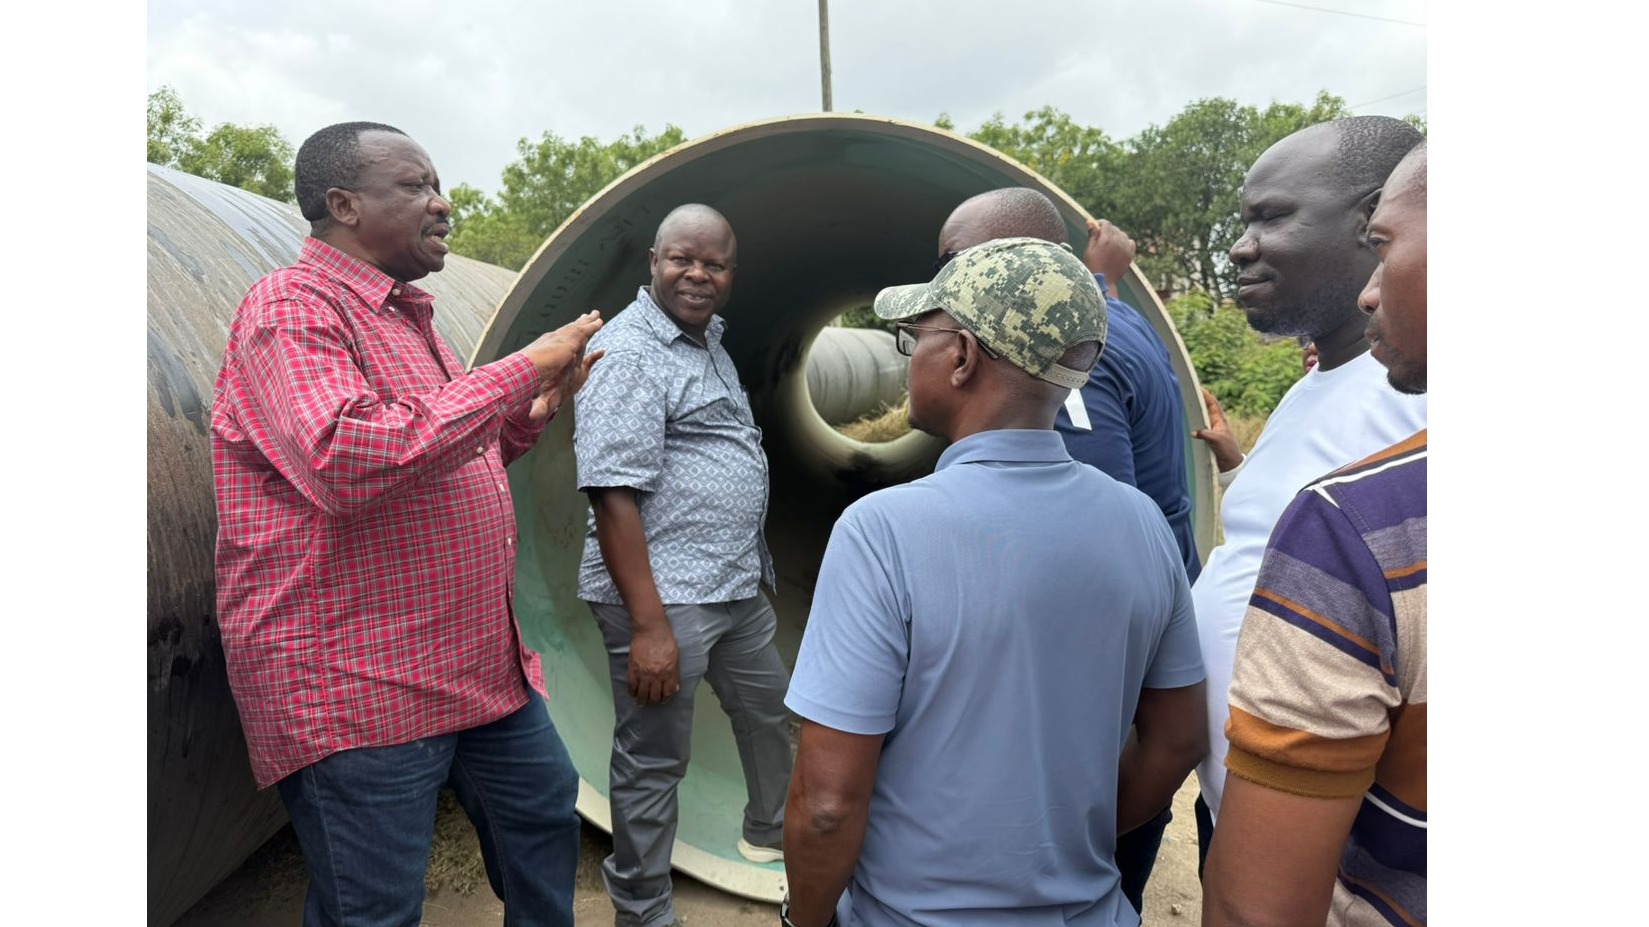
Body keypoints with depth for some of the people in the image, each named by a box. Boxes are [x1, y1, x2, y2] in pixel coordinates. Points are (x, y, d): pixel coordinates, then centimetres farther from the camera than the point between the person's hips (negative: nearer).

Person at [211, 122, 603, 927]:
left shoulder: (404, 315, 16)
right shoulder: (291, 309, -14)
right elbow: (347, 463, -32)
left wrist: (532, 411, 7)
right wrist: (522, 368, -26)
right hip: (354, 688, -9)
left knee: (543, 813, 20)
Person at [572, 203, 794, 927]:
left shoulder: (709, 341, 13)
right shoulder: (629, 352, -16)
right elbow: (613, 494, -22)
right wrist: (649, 623, -25)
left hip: (737, 586, 10)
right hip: (664, 596, -9)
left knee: (768, 711, 24)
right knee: (654, 760, 4)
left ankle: (771, 833, 48)